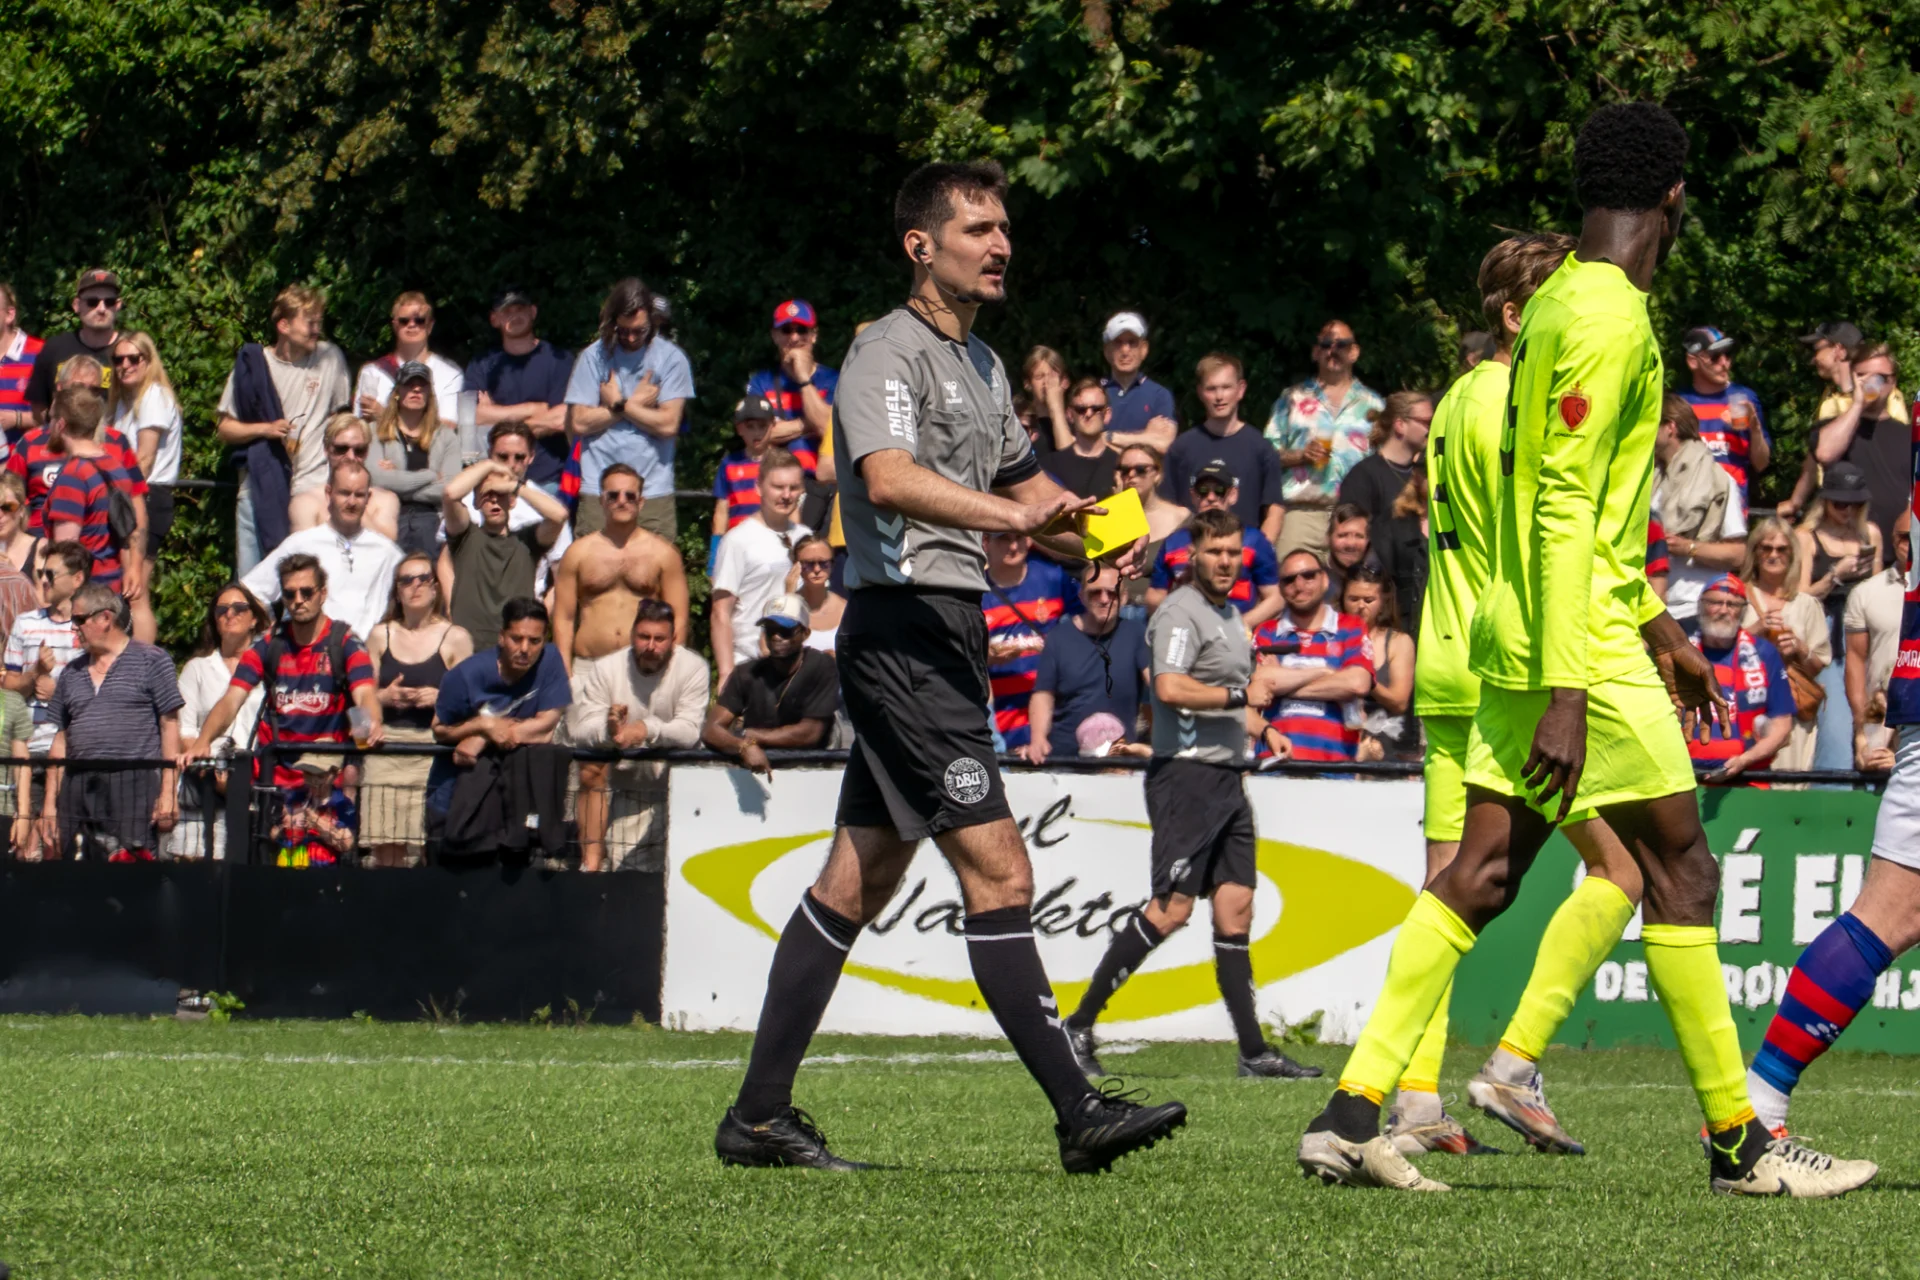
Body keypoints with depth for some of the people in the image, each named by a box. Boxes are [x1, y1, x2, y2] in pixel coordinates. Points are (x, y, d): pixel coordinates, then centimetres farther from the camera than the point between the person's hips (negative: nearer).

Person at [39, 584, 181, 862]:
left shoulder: (151, 661, 4)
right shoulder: (72, 673, 19)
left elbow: (170, 725, -1)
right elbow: (61, 740, 20)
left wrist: (168, 793, -8)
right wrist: (50, 804, 14)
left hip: (134, 785, -5)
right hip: (78, 794, 5)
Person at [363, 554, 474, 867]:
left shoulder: (455, 638, 7)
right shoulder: (380, 636, 16)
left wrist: (441, 698, -13)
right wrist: (384, 697, -4)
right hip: (386, 746, 2)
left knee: (435, 849, -10)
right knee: (387, 853, -6)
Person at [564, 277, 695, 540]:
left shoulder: (671, 358, 2)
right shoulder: (594, 357, 5)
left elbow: (669, 424, -6)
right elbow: (579, 423, -2)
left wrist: (619, 404, -1)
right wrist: (636, 403, -2)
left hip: (654, 493, 0)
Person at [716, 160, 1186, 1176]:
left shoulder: (982, 364, 20)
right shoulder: (889, 351, -9)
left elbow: (1022, 484, 33)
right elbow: (888, 478, -27)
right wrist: (1013, 515, -40)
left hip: (947, 635, 10)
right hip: (903, 626, -10)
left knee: (858, 881, 10)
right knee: (998, 871, -13)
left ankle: (760, 1114, 13)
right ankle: (1077, 1112, -15)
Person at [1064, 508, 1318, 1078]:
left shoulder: (1230, 614, 21)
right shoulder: (1181, 612, -9)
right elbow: (1170, 688, -24)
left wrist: (1259, 682, 18)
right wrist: (1240, 695, -15)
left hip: (1226, 776, 9)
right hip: (1185, 772, -9)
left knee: (1235, 911, 5)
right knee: (1171, 909, -13)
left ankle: (1253, 1051, 5)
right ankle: (1077, 1026, -7)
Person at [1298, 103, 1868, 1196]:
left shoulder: (1559, 303, 16)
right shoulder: (1610, 317, -14)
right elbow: (1565, 511, -20)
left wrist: (1660, 628, 30)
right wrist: (1566, 697, -23)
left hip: (1517, 641, 9)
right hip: (1580, 645, -9)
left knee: (1481, 877, 6)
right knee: (1680, 867, -2)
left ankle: (1353, 1115, 0)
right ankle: (1740, 1144, 4)